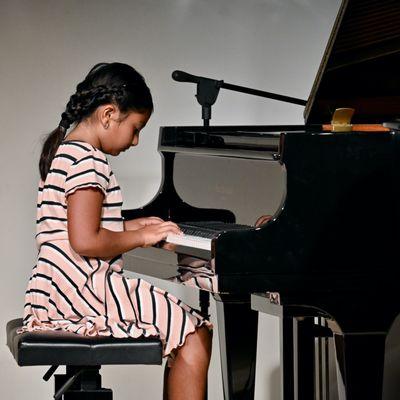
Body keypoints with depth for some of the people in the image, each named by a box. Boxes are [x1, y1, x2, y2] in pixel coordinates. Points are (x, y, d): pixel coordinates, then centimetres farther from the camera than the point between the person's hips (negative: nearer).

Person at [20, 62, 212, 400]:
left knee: (183, 330, 18)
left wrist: (128, 227, 17)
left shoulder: (63, 150, 17)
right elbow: (84, 242, -22)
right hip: (85, 288, -11)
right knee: (195, 336, -10)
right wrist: (140, 237, -10)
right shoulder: (88, 162, -15)